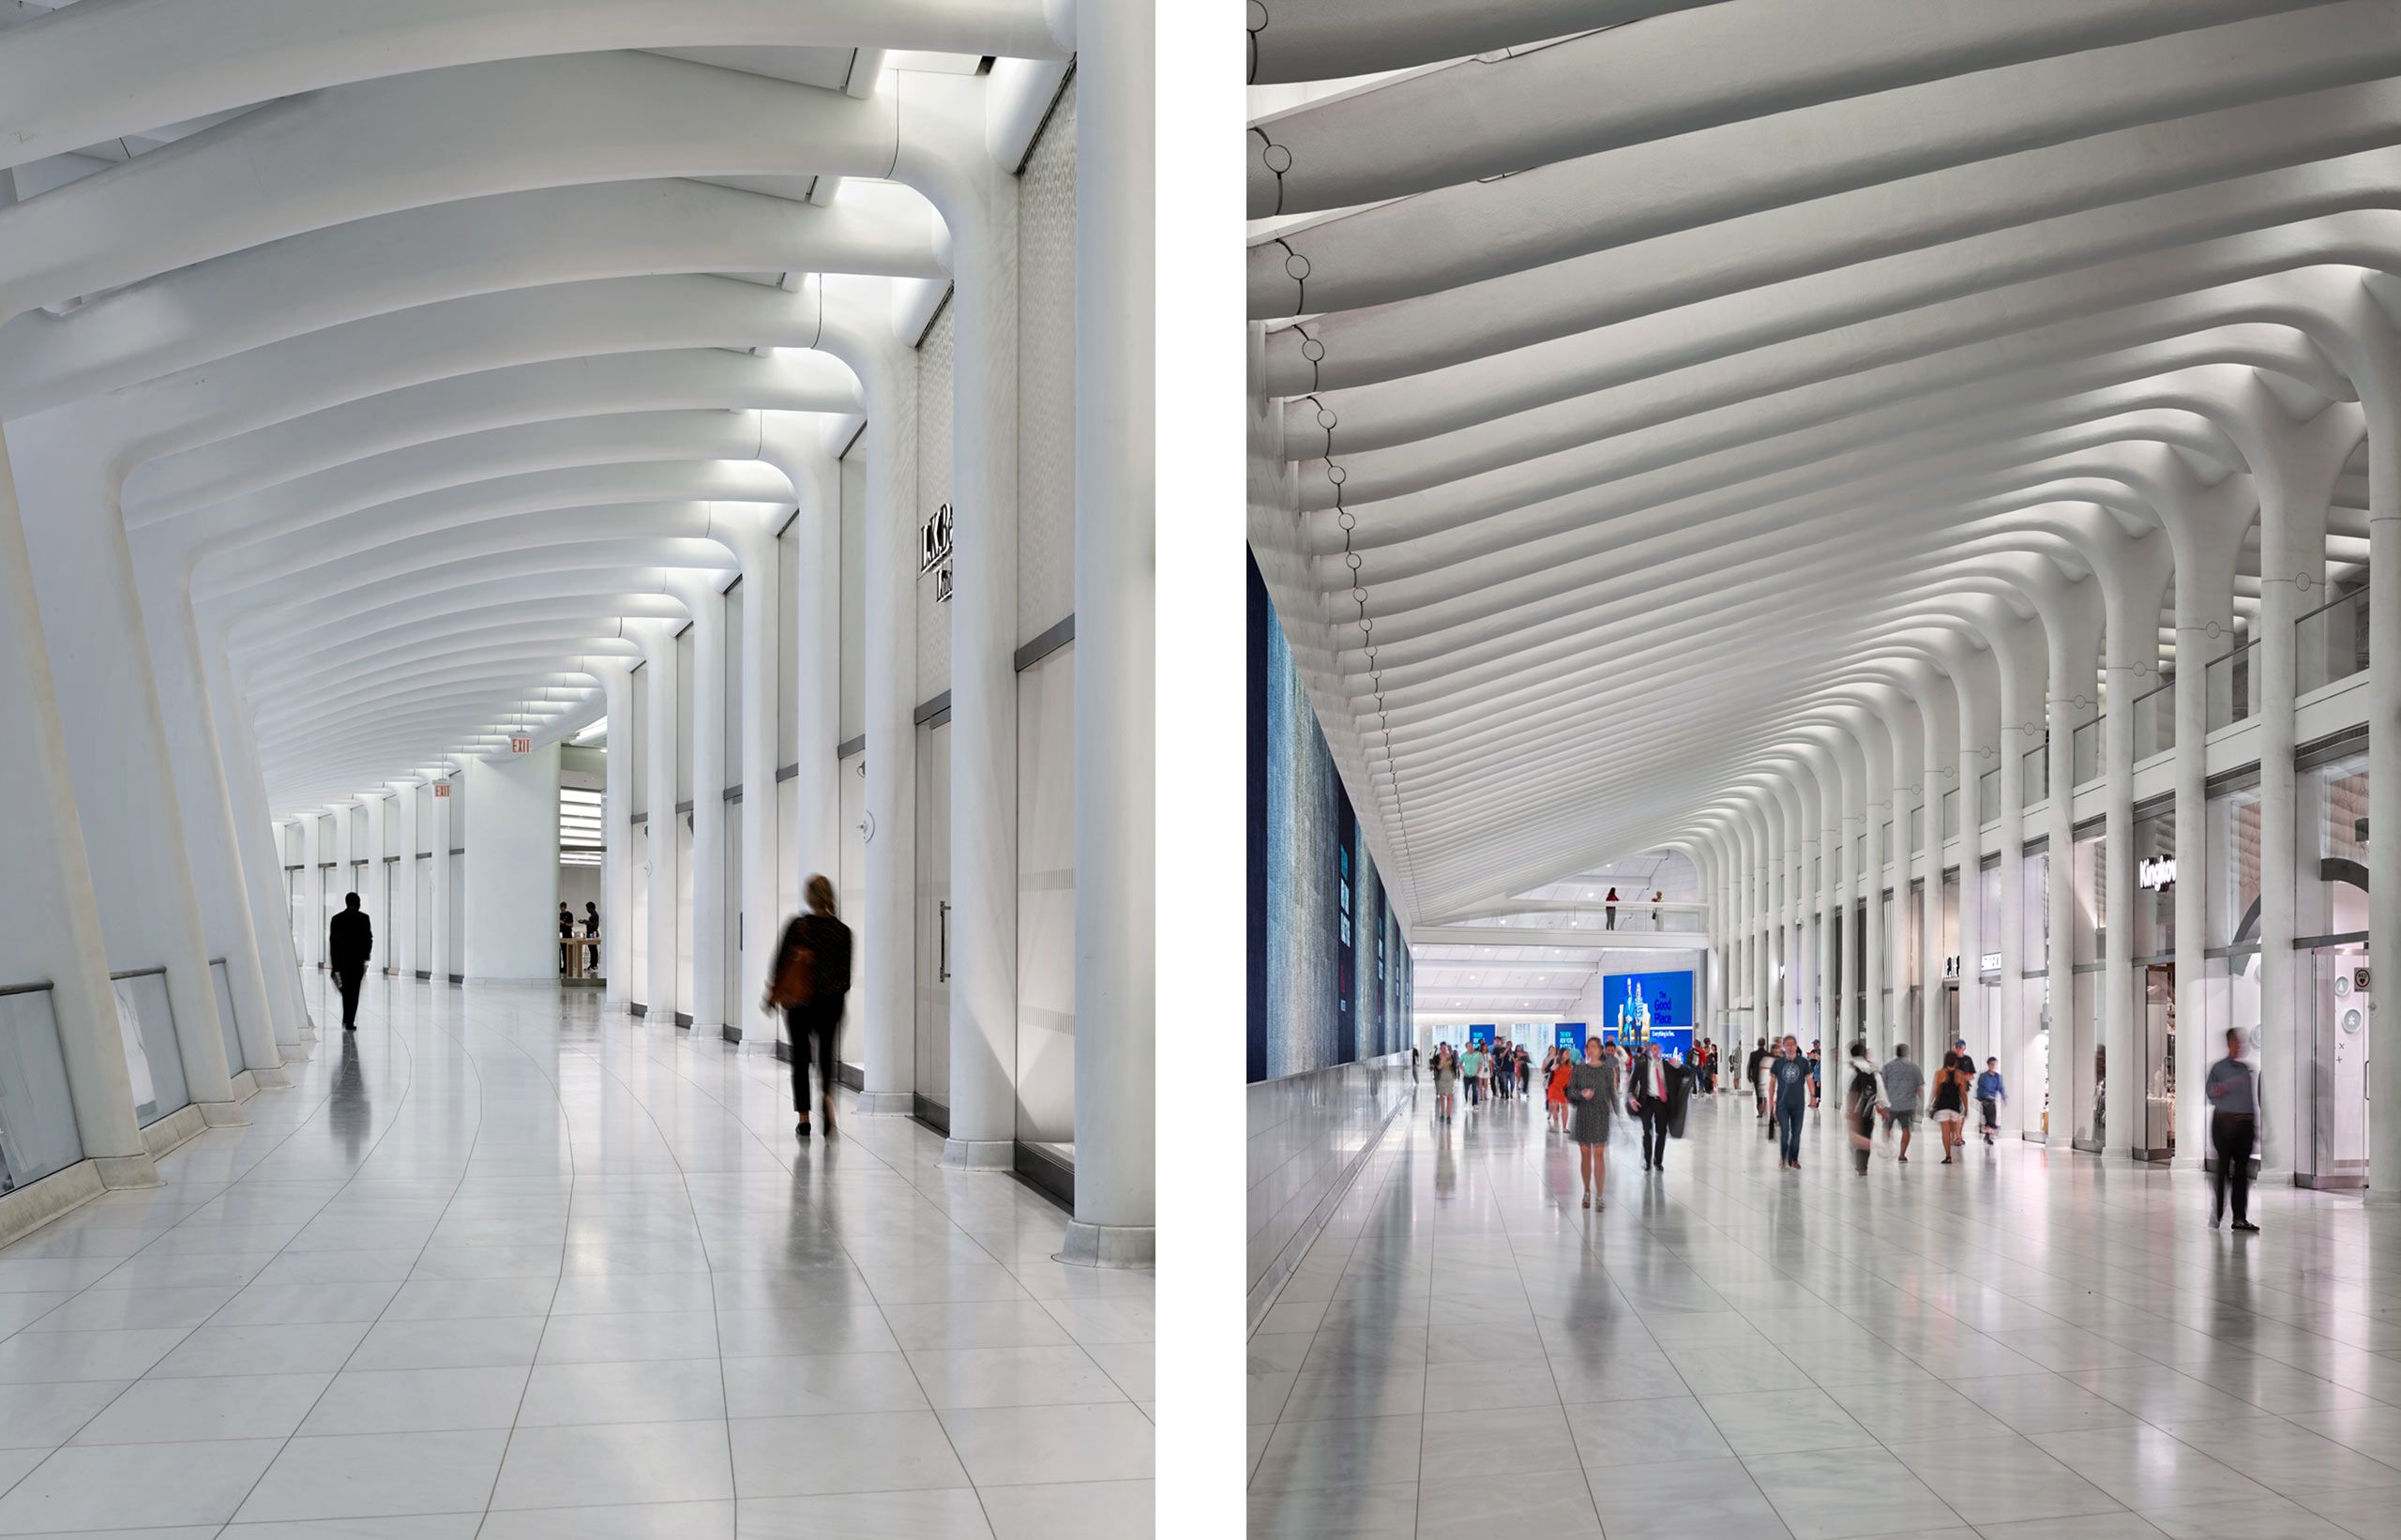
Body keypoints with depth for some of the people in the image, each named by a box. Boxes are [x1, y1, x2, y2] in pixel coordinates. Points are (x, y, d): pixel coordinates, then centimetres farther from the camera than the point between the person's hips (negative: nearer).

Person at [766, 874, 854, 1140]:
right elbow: (846, 971, 1)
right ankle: (827, 1096, -21)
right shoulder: (842, 930, -3)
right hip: (831, 1001, 1)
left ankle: (804, 1119, 9)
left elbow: (781, 960, -5)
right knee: (826, 1054, 10)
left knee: (801, 1057, 10)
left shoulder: (797, 925, -9)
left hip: (799, 1001, -1)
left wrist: (773, 992, 7)